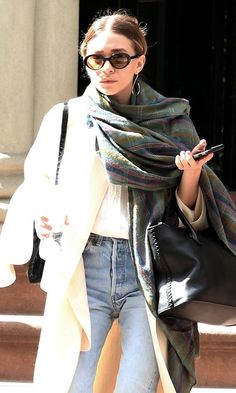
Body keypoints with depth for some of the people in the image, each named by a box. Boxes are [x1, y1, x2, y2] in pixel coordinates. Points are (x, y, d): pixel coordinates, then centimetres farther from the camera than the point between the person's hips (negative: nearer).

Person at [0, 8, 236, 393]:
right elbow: (36, 184, 9)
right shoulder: (65, 118, 9)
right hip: (83, 266, 0)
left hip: (149, 271, 0)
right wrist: (44, 213, -12)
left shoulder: (169, 121, 8)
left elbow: (188, 210, 9)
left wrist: (192, 174, -11)